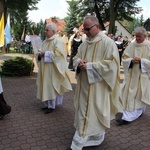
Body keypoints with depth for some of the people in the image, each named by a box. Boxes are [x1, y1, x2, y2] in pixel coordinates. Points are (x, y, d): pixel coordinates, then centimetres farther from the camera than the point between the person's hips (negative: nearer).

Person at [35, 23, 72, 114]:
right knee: (46, 86, 11)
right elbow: (41, 53, 17)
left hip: (52, 69, -8)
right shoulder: (45, 41, 14)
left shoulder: (57, 41, -10)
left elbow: (58, 54, -21)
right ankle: (47, 104, 23)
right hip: (45, 68, 8)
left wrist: (45, 53, -18)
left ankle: (51, 106, 10)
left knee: (51, 86, -2)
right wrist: (40, 55, -6)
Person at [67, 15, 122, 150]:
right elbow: (76, 57, 17)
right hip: (84, 85, 7)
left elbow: (111, 64, -19)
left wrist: (89, 66, -21)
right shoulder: (84, 44, 11)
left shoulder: (108, 43, -12)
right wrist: (79, 62, -8)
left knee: (93, 114, 1)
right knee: (84, 112, 14)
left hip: (97, 86, -7)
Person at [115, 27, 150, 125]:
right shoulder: (131, 45, 3)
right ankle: (128, 115, 13)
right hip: (131, 74, 3)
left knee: (139, 95, 1)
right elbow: (125, 58, 2)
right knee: (129, 94, 3)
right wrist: (131, 60, -17)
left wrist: (141, 60, -20)